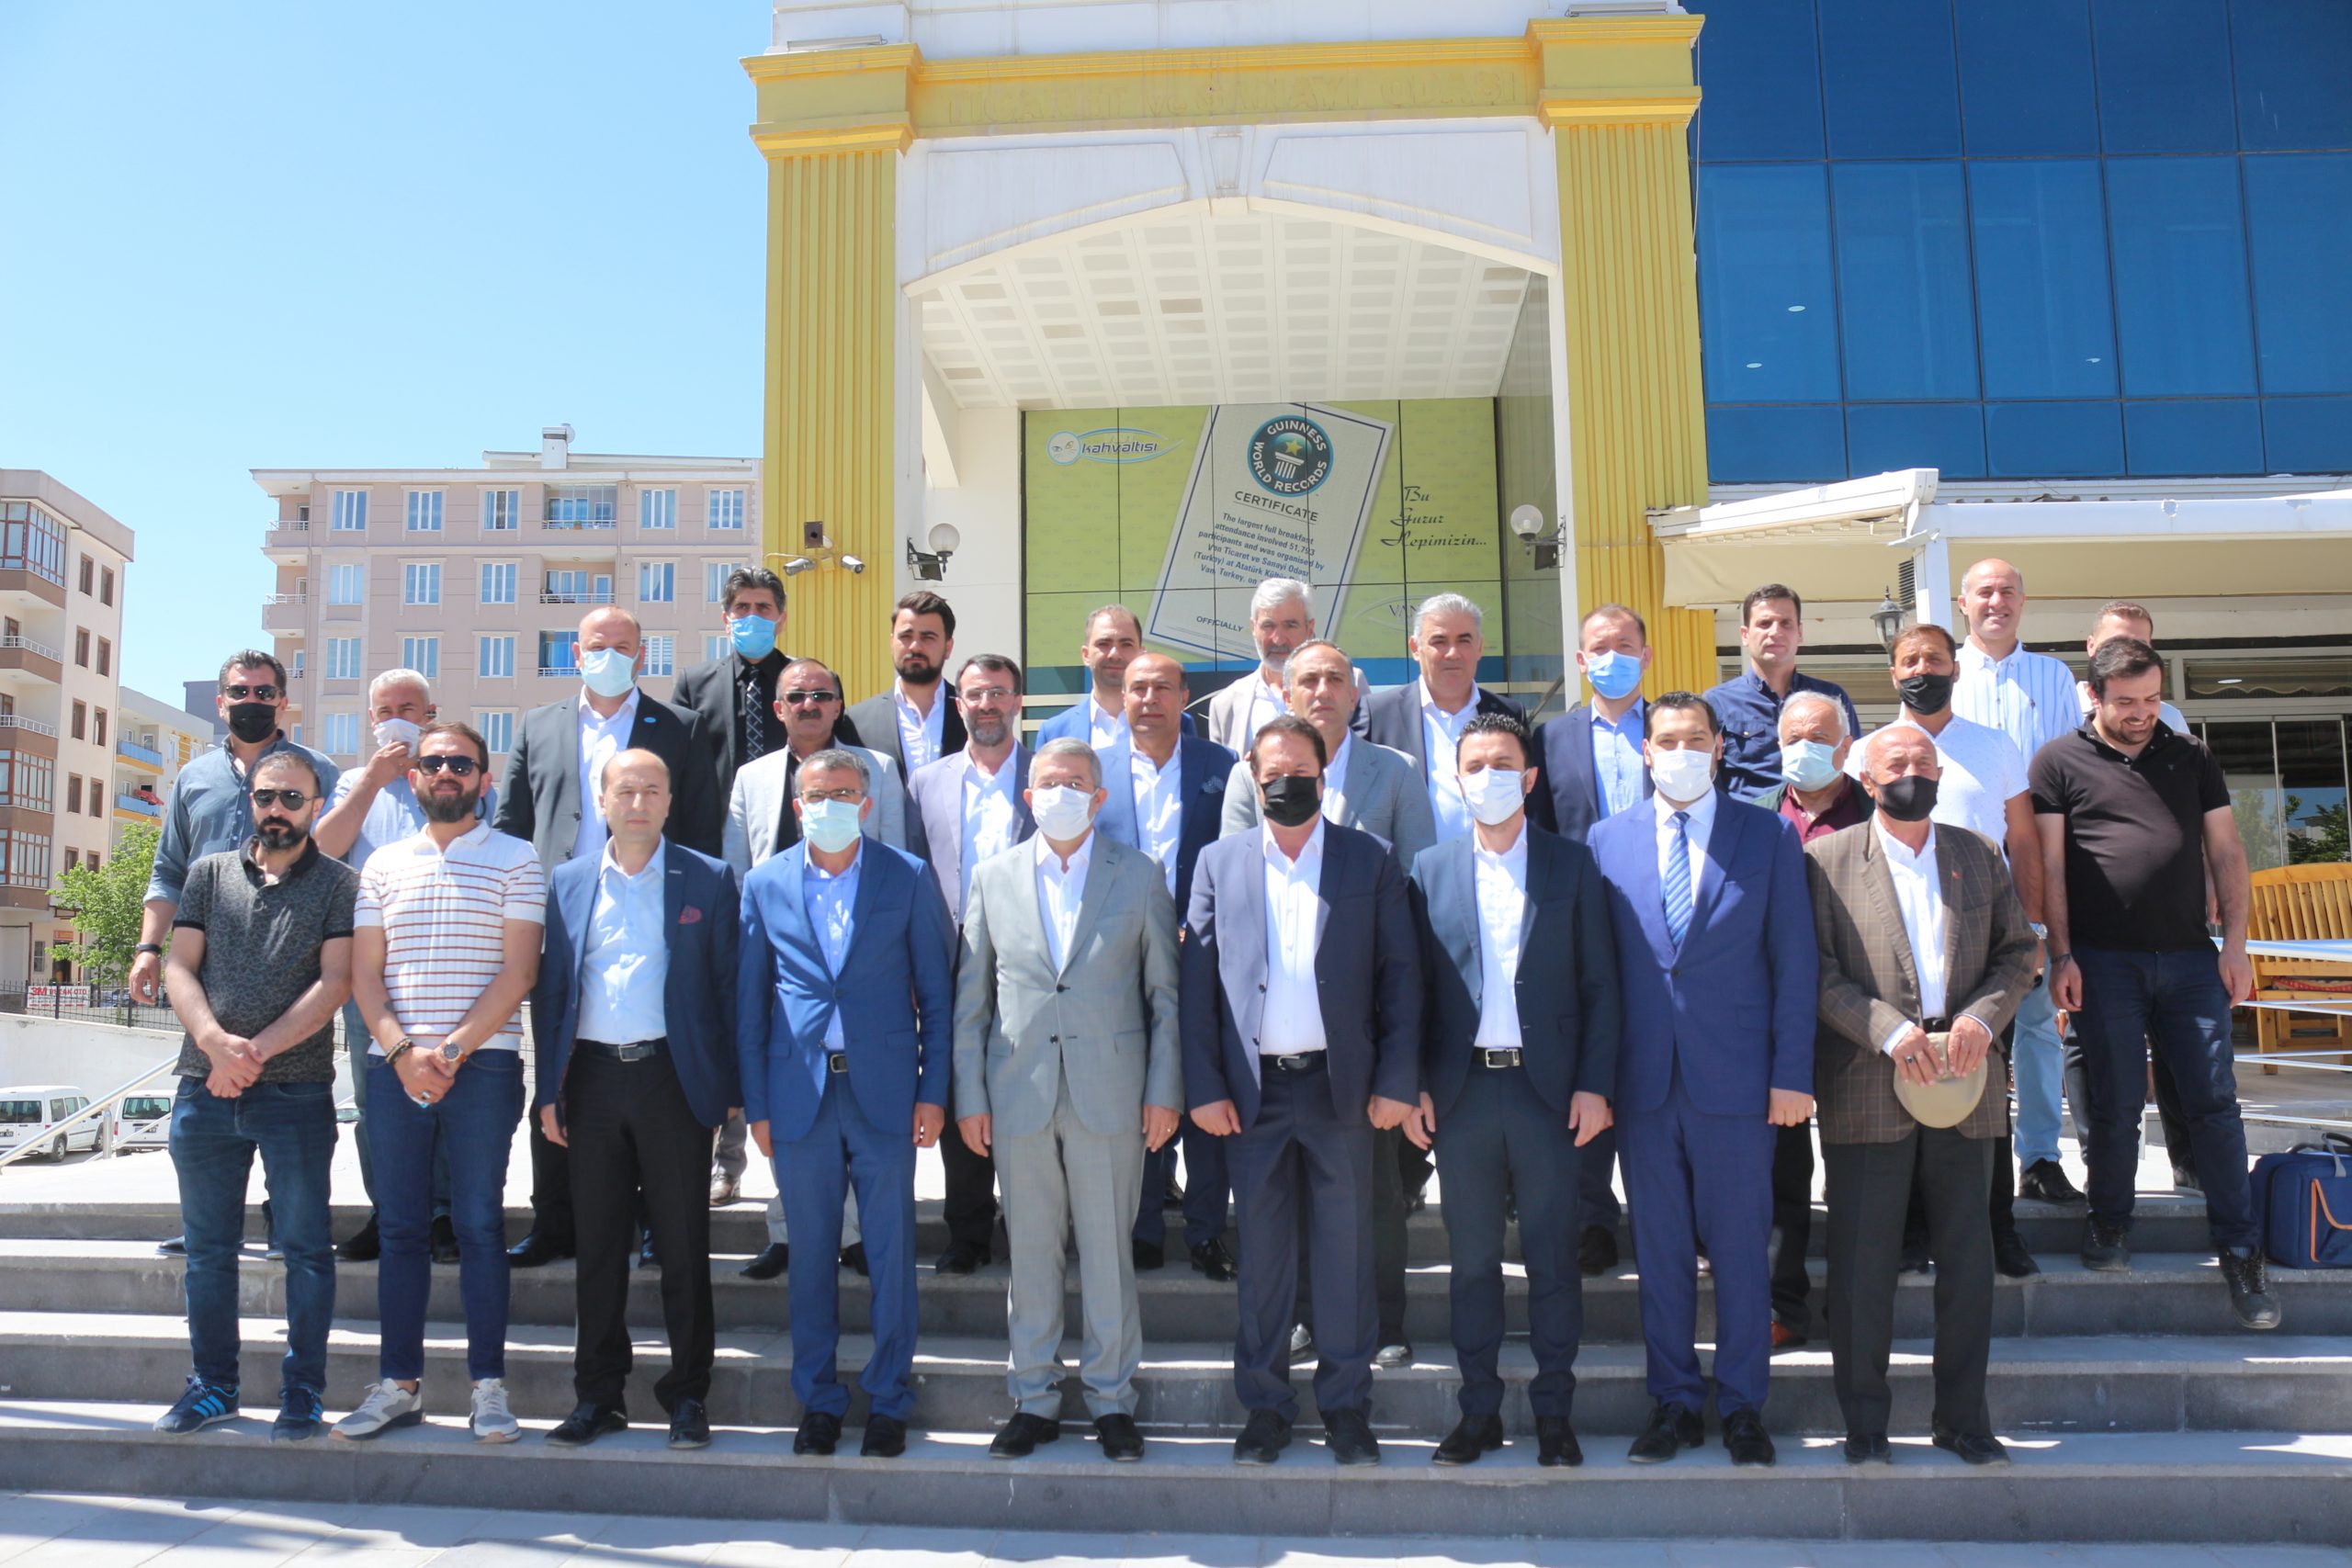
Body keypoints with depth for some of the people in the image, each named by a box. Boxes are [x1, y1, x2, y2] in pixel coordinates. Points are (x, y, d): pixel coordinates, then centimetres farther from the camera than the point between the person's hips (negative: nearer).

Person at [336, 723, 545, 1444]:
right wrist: (404, 1051, -7)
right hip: (395, 1065, 3)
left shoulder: (515, 861, 3)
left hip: (483, 1065, -3)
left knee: (479, 1223, -1)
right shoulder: (384, 865, 14)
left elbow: (517, 971, -4)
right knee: (400, 1228, 6)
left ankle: (489, 1387, 5)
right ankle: (398, 1385, 14)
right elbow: (364, 972, 8)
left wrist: (452, 1051, -12)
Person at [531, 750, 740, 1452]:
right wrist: (550, 1088, 4)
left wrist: (733, 1086, -5)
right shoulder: (567, 883, 11)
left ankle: (689, 1394, 15)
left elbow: (729, 984, 1)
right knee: (597, 1244, 9)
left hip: (673, 1076, -2)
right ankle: (598, 1395, 21)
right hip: (593, 1078, 3)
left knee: (683, 1244, 3)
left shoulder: (709, 880, 2)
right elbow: (549, 987, 11)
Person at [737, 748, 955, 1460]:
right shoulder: (765, 884, 6)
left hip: (883, 1088, -1)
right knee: (810, 1253, 10)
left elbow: (937, 992, 2)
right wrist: (755, 1104, 3)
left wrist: (933, 1092, -4)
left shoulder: (908, 878, 1)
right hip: (799, 1091, 1)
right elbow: (749, 1001, 8)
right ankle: (817, 1400, 24)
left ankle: (889, 1400, 19)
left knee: (891, 1251, 5)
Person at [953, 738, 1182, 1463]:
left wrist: (1165, 1091, -2)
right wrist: (969, 1095, 4)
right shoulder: (993, 878, 7)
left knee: (1109, 1248, 5)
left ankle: (1112, 1397, 19)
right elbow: (971, 998, 8)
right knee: (1030, 1250, 9)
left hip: (1110, 1091, -1)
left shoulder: (1139, 875, 3)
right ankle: (1034, 1398, 22)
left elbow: (1166, 991, 3)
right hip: (1018, 1094, 2)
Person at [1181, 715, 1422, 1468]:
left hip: (1343, 1086, -1)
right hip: (1253, 1090, 1)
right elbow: (1197, 981, 5)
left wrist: (1397, 1082, -5)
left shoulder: (1370, 860, 3)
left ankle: (1346, 1405, 20)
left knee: (1345, 1249, 7)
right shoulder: (1219, 862, 7)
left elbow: (1399, 975, 2)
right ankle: (1264, 1404, 21)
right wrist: (1204, 1087, -2)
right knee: (1261, 1250, 9)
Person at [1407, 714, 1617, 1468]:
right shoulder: (1430, 868, 6)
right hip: (1461, 1090, 1)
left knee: (1553, 1257, 6)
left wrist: (1594, 1084, -5)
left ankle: (1553, 1412, 19)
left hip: (1547, 1087, -1)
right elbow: (1415, 984, 5)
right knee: (1472, 1259, 9)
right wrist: (1415, 1084, -2)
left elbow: (1599, 985, 2)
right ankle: (1479, 1410, 21)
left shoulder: (1572, 865, 3)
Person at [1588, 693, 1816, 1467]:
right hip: (1643, 1078, 2)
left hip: (1736, 1077, -1)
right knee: (1659, 1249, 9)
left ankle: (1742, 1405, 21)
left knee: (1741, 1247, 6)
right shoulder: (1608, 840, 6)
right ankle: (1674, 1401, 22)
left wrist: (1791, 1073, -6)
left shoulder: (1768, 836, 3)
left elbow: (1795, 961, 1)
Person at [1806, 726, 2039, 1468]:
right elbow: (1816, 971, -5)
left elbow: (2019, 951, 12)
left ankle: (1963, 1418, 21)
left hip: (1965, 1081, 3)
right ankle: (1864, 1422, 13)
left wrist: (1983, 1016, -7)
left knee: (1967, 1255, 8)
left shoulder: (1981, 855, 13)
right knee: (1863, 1260, 1)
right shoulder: (1828, 859, 1)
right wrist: (1890, 1030, -16)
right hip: (1867, 1089, -3)